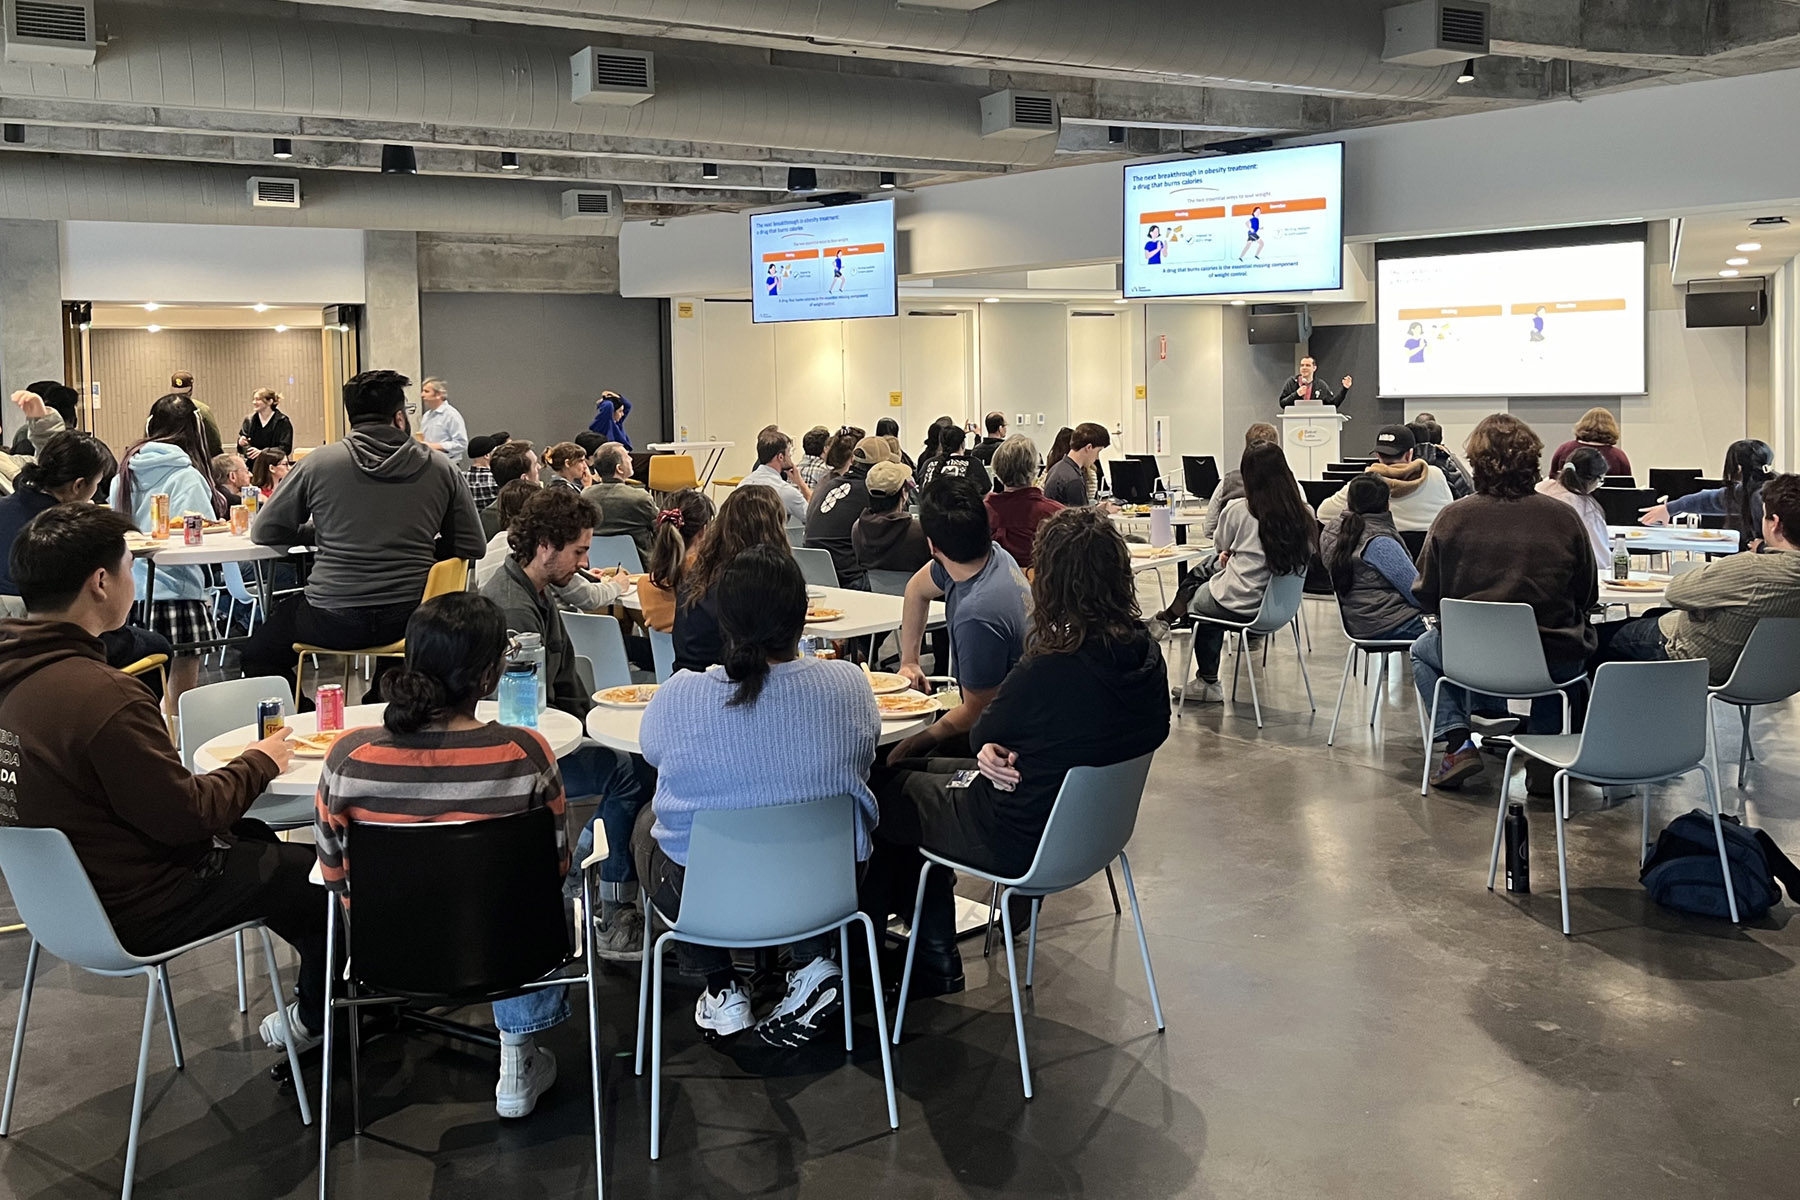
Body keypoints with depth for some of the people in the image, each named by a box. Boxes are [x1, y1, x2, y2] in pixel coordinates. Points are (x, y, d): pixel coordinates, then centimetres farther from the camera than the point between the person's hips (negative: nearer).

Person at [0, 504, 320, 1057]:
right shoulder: (102, 696, -33)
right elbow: (186, 816, -23)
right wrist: (259, 763, -7)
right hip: (134, 913, -9)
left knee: (256, 839, 26)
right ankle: (315, 1019, 32)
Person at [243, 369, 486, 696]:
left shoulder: (318, 463, -4)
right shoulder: (440, 468, -1)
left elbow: (263, 532, 5)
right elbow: (473, 548, 4)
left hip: (333, 620, -3)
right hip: (410, 619, 3)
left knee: (257, 655, 23)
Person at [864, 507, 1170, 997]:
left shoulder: (1048, 672, -32)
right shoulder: (1147, 655, -10)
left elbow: (981, 736, -13)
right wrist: (1002, 751, -9)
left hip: (1020, 841, -8)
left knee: (881, 789, 16)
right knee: (919, 771, 25)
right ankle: (934, 964, 33)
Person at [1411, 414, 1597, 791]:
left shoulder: (1452, 518, -10)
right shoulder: (1563, 517, -7)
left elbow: (1426, 597, -1)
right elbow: (1587, 595, 3)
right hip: (1553, 666, 1)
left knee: (1423, 649, 32)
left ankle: (1458, 743, 14)